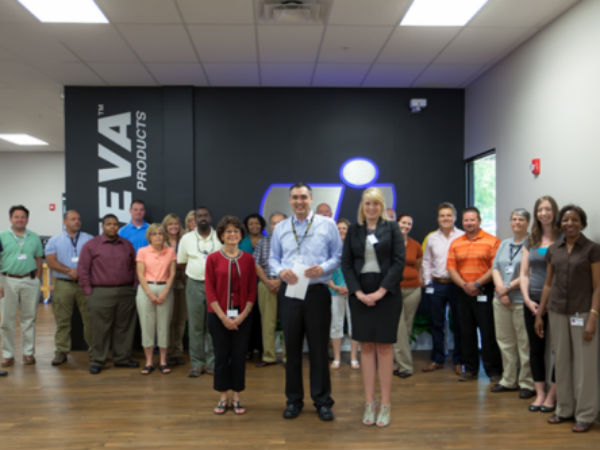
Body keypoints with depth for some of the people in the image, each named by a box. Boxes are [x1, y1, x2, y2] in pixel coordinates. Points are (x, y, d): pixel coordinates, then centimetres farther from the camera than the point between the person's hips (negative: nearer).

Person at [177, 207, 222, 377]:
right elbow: (181, 262, 11)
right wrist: (194, 274, 6)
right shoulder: (186, 238, 5)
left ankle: (212, 363, 10)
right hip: (194, 285, 1)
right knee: (195, 326, 2)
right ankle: (197, 364, 9)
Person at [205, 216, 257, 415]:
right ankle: (223, 398, 18)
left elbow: (252, 291, 3)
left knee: (239, 356, 5)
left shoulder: (248, 259, 3)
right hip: (218, 316, -1)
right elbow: (210, 291, -4)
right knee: (221, 356, 5)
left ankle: (236, 398, 18)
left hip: (242, 316, 1)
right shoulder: (213, 258, -2)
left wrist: (242, 315, -7)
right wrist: (223, 317, -9)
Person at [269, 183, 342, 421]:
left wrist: (323, 268, -17)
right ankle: (294, 400, 21)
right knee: (292, 348, 9)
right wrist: (281, 271, -9)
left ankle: (322, 401, 16)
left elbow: (338, 255, 1)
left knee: (319, 348, 3)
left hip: (317, 292, -2)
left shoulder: (327, 225, 2)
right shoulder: (280, 228, 11)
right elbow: (273, 259, 12)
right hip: (289, 292, 3)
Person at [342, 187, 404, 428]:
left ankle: (385, 404, 9)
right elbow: (346, 263, 4)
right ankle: (369, 403, 11)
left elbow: (399, 261, -5)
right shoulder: (353, 230, 8)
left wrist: (381, 291, -13)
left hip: (386, 293, -2)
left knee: (384, 345, 2)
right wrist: (358, 292, -8)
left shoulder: (392, 228, 2)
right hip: (360, 294, 2)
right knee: (366, 346, 4)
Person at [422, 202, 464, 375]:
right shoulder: (431, 238, 8)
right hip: (436, 285, 4)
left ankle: (458, 361, 15)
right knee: (436, 323, 10)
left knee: (458, 324, 4)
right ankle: (437, 360, 21)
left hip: (456, 285, -3)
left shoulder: (462, 237, -4)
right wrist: (428, 281, 7)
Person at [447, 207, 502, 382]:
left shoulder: (492, 241, -3)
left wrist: (477, 284, -14)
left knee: (488, 332, -3)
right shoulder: (455, 243, 11)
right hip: (464, 293, 4)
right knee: (467, 332, 9)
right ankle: (470, 369, 19)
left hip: (485, 291, -4)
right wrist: (464, 285, -9)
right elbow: (451, 269, 6)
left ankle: (494, 370, 7)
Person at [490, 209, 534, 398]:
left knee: (525, 344, -3)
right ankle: (509, 380, 23)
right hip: (501, 301, 7)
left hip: (522, 300, -7)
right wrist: (500, 287, -6)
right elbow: (495, 267, 11)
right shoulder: (504, 244, 17)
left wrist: (508, 287, -11)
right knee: (505, 341, 12)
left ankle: (527, 383, 7)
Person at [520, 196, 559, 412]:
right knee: (536, 348, 8)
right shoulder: (531, 241, 10)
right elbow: (524, 273, 11)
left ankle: (552, 395, 13)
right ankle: (540, 393, 19)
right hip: (533, 302, 4)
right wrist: (528, 299, -2)